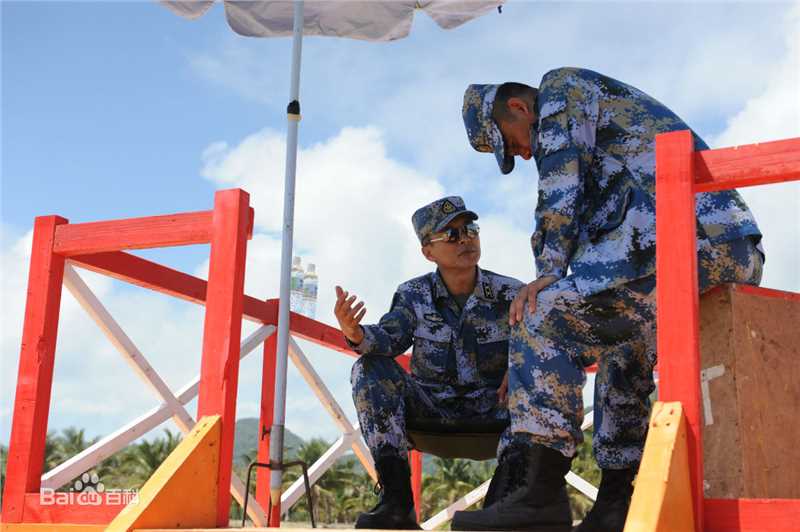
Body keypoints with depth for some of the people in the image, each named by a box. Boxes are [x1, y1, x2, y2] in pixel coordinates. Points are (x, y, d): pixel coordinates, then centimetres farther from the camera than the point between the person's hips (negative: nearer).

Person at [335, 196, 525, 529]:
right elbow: (389, 338, -17)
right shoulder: (414, 295, -1)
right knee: (369, 368, -22)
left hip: (492, 407, -1)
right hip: (430, 408, 2)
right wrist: (356, 334, -41)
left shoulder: (510, 294, -4)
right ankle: (397, 500, -29)